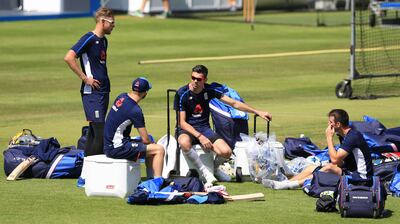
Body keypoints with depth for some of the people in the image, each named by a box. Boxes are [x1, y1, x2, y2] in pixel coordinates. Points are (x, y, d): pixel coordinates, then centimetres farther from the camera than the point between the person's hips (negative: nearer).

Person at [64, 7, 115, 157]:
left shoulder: (103, 40, 15)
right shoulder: (89, 39, -12)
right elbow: (69, 58, -21)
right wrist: (85, 78, -18)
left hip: (103, 91, 9)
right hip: (92, 92, -9)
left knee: (94, 131, 12)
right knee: (100, 132, -13)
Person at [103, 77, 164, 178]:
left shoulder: (121, 97, 5)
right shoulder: (135, 110, -20)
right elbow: (145, 139, -12)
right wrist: (151, 144, 9)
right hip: (117, 149, -9)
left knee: (150, 147, 22)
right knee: (159, 149, -8)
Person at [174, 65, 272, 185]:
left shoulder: (209, 90, -1)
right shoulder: (182, 94, -11)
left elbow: (234, 103, 5)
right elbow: (182, 122, -12)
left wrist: (257, 112, 0)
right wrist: (200, 137, -24)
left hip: (204, 129, 3)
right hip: (187, 130, -3)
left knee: (226, 152, -22)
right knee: (184, 143, -41)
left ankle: (214, 168, 13)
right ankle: (204, 171, -20)